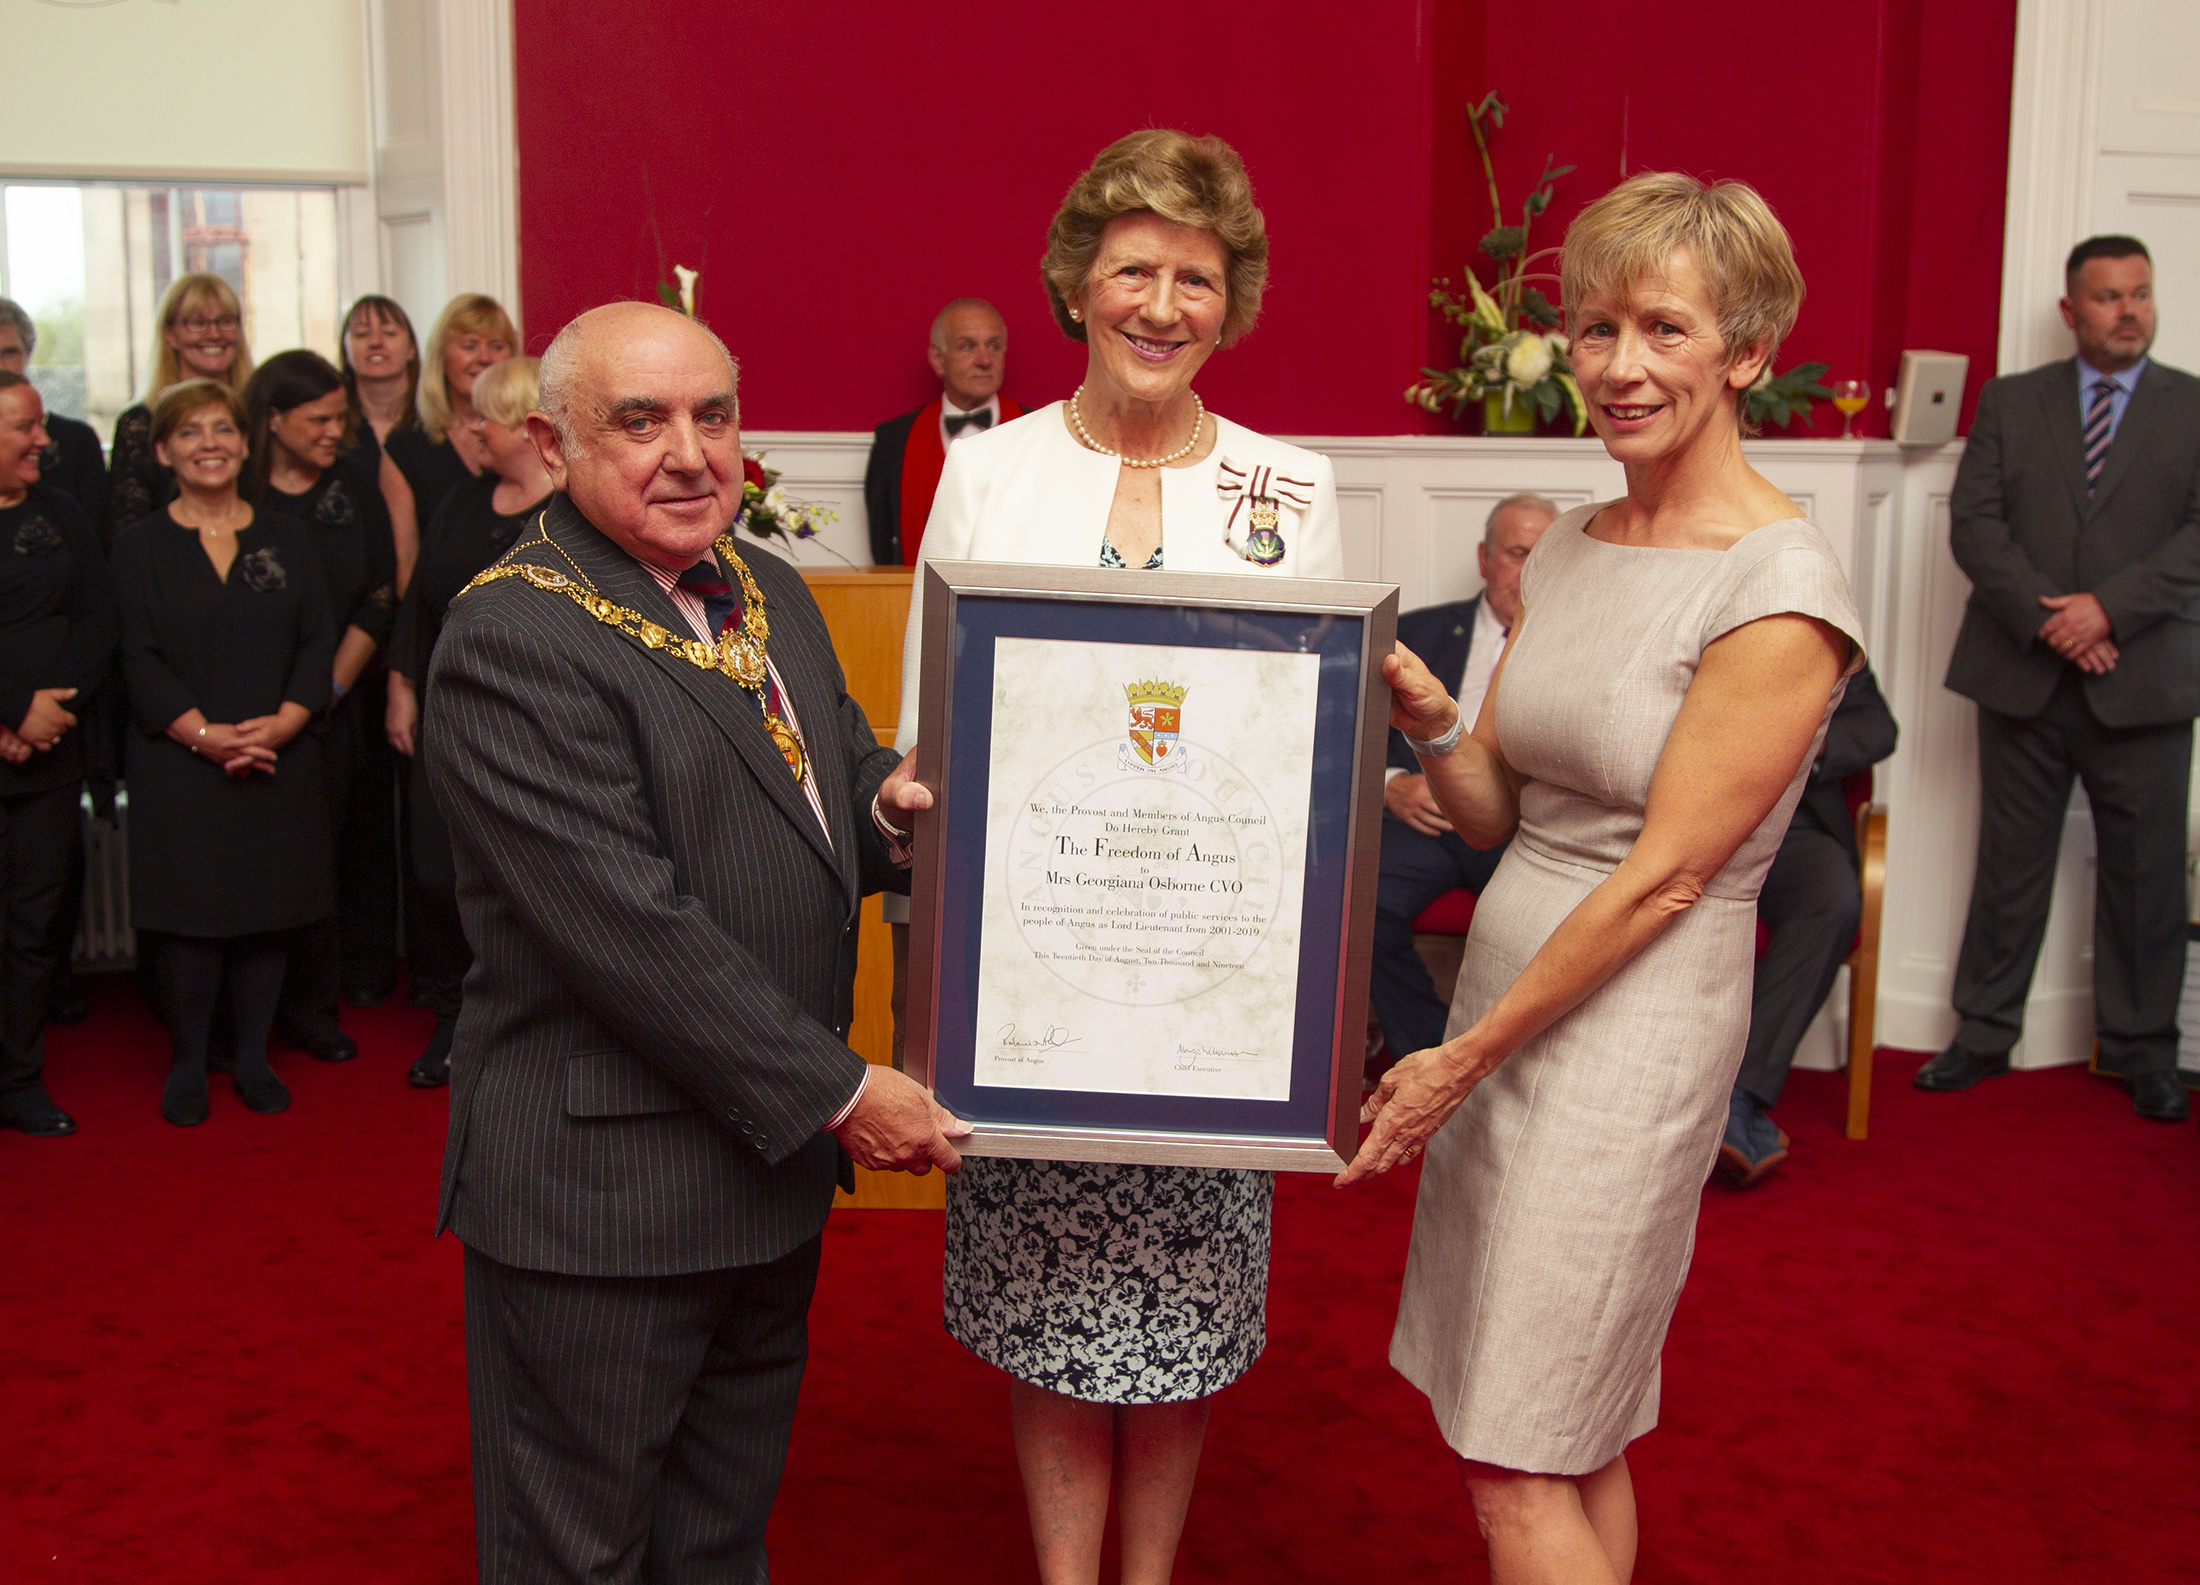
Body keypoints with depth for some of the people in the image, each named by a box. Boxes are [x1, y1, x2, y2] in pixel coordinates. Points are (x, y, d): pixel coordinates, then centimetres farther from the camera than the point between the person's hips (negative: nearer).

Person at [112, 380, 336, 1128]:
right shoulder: (139, 546, 3)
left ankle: (254, 1059, 19)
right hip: (177, 765, -2)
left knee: (270, 914, 5)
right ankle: (187, 1066, 14)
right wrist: (205, 734, -17)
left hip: (279, 760, 2)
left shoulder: (289, 539, 9)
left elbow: (318, 644, 3)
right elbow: (138, 659, -4)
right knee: (191, 919, -2)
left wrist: (281, 723, -13)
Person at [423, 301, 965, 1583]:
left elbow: (838, 773, 18)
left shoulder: (771, 594, 9)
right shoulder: (514, 640, -19)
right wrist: (839, 1090, -20)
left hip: (771, 1158, 8)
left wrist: (886, 804, -7)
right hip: (599, 1189, -8)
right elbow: (627, 923, -24)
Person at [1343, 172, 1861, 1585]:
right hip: (1510, 983, 7)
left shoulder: (1781, 591, -16)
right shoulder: (1569, 548, 7)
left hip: (1635, 1021, -7)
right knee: (1579, 1440, 18)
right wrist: (1428, 718, -11)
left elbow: (1665, 875, -17)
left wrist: (1462, 1059, -13)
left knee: (1518, 1467, 1)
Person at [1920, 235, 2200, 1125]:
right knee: (2009, 865, 8)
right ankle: (1983, 1035, 19)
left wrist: (2109, 608, -17)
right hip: (2024, 675, 1)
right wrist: (2044, 615, -13)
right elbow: (1973, 523, -1)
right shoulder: (2009, 402, 8)